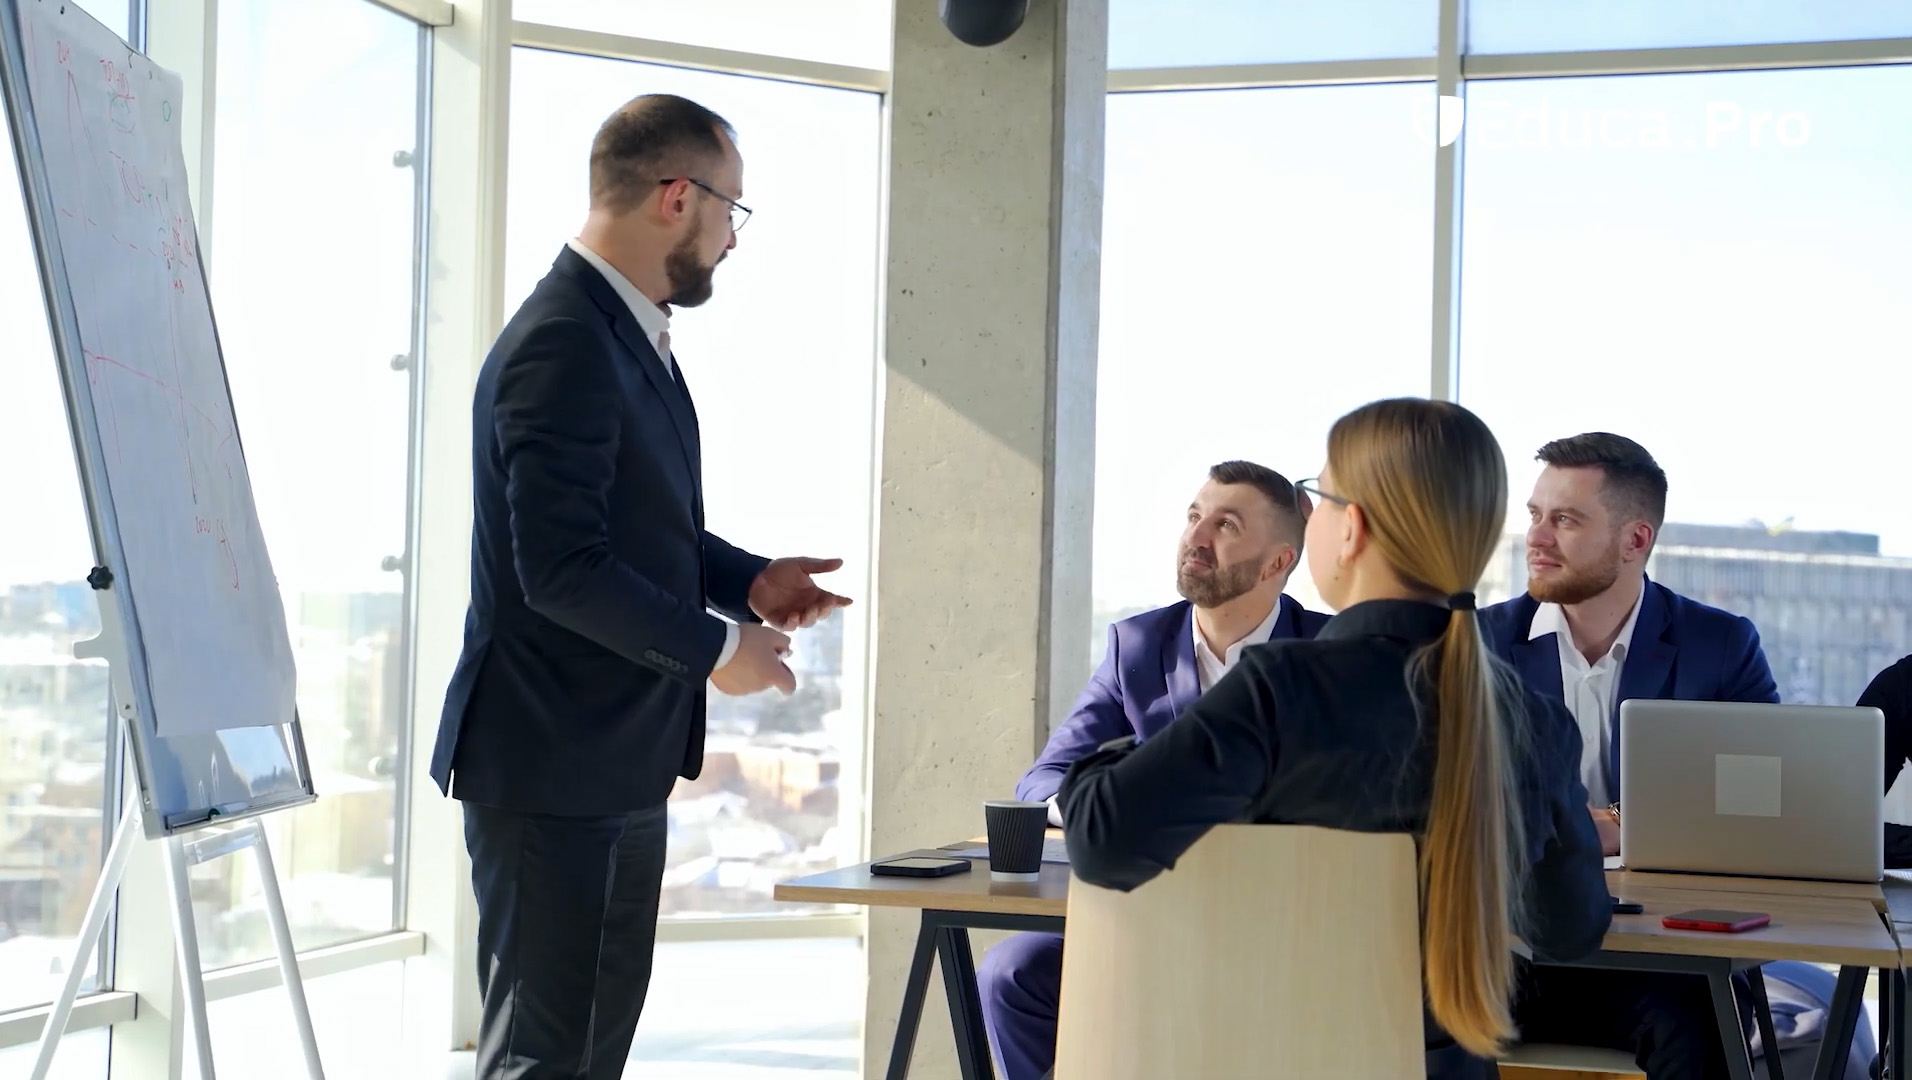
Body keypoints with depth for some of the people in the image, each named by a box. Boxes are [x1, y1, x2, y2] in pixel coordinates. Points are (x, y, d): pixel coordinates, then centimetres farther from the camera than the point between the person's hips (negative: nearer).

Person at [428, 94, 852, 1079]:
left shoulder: (629, 332, 12)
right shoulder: (563, 344, -20)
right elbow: (562, 567, -25)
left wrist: (749, 582, 7)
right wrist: (716, 648, -16)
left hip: (620, 761, 10)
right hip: (554, 770, -10)